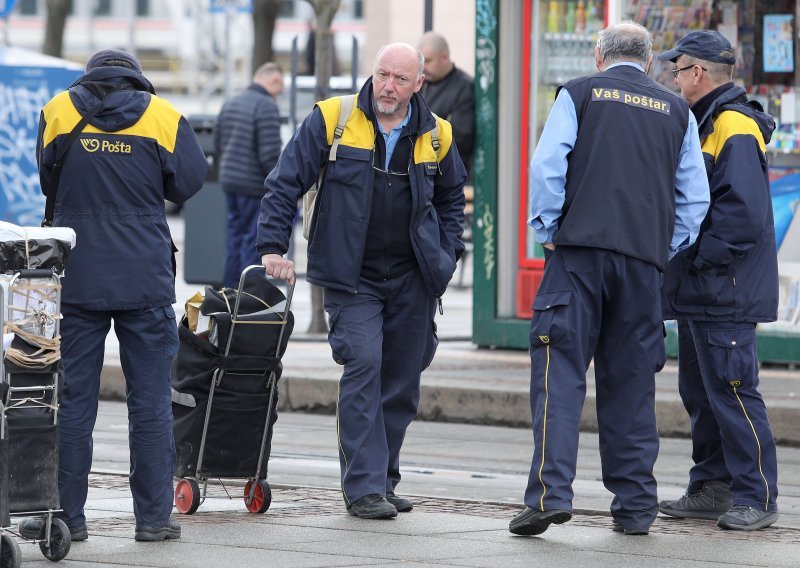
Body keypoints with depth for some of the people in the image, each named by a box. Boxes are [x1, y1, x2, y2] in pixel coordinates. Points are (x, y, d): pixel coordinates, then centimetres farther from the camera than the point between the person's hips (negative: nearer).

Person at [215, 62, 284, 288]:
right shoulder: (267, 106, -15)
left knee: (235, 238, 15)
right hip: (254, 185, -8)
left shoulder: (231, 103, 13)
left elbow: (218, 145, 18)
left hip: (229, 182, 8)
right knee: (253, 243, -3)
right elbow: (270, 155, -20)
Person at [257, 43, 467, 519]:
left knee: (403, 380, 8)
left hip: (413, 279, 4)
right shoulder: (332, 120, -5)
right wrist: (273, 246, -7)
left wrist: (447, 254, 11)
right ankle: (364, 487, -15)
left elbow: (452, 197, 21)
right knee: (363, 365, -17)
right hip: (351, 278, -4)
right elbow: (286, 183, -1)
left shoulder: (435, 136, 4)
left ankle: (382, 480, 21)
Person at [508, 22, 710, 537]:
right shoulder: (677, 111, 13)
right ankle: (636, 507, 9)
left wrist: (548, 231, 4)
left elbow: (547, 166, -5)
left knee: (560, 374, -5)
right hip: (644, 262, 3)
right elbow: (695, 195, 11)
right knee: (632, 382, 8)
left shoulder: (578, 94, 6)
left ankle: (551, 492, -18)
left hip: (580, 250, -3)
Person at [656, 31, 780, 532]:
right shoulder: (703, 124, 18)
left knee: (731, 391, -9)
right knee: (700, 392, 14)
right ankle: (712, 488, 21)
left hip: (725, 292, -11)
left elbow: (742, 210, -23)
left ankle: (757, 497, -6)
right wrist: (684, 266, 13)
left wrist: (702, 259, -18)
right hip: (697, 292, 11)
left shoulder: (735, 127, -15)